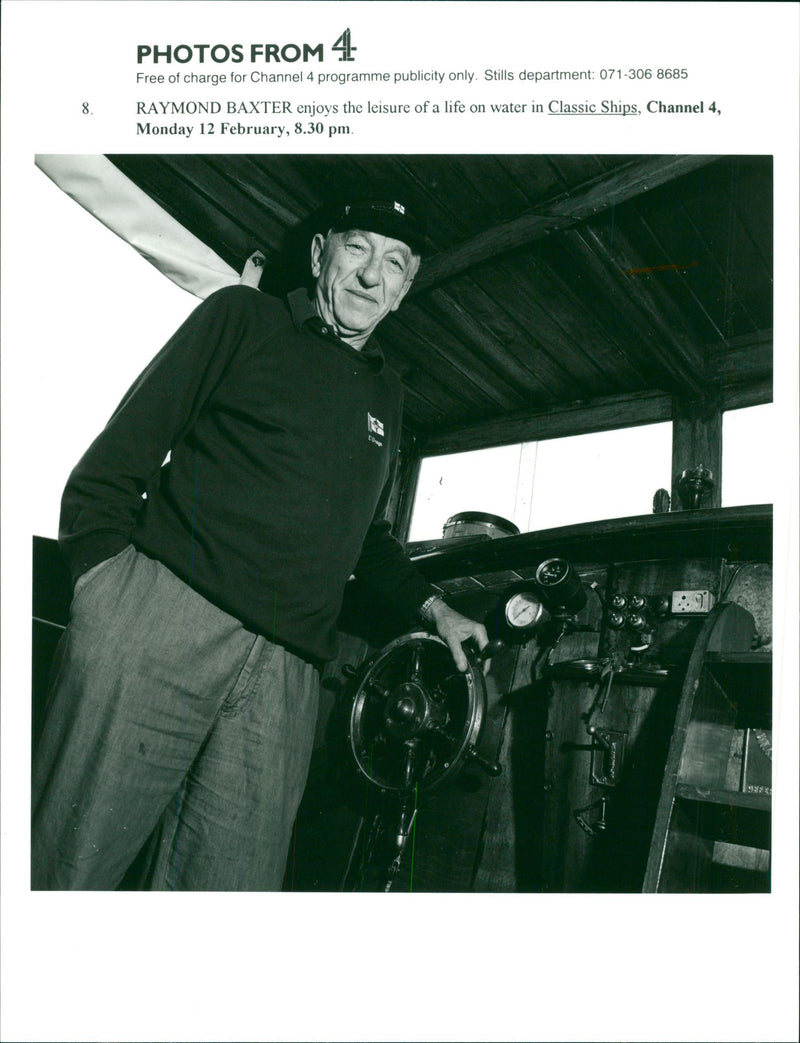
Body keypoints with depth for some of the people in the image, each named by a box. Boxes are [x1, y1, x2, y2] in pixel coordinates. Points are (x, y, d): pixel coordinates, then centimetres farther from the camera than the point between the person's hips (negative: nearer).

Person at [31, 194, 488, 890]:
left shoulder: (386, 395, 24)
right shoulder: (245, 317, 10)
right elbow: (122, 451, 2)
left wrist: (431, 606, 22)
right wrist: (100, 569, -11)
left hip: (288, 669, 5)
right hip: (164, 610, -4)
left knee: (234, 886, 3)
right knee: (67, 863, -5)